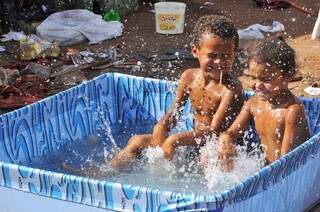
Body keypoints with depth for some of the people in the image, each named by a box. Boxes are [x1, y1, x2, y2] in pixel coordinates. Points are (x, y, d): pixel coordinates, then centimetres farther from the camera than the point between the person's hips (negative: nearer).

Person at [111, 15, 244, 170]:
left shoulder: (231, 88, -19)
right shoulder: (189, 77, -1)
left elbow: (215, 131, -24)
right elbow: (174, 112, 6)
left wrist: (175, 140, -30)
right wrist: (160, 128, -17)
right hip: (194, 143, 6)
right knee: (137, 142, 7)